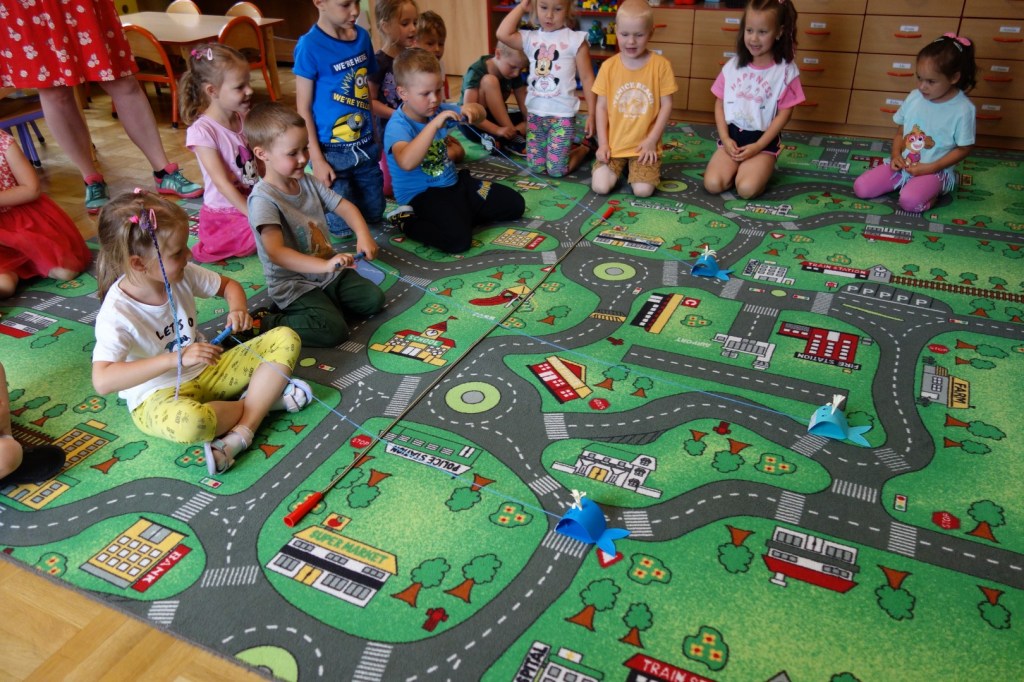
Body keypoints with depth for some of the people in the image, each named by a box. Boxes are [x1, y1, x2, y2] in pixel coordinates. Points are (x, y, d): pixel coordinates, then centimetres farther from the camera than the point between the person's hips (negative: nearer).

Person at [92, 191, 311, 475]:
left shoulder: (182, 274, -7)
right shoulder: (117, 312, -22)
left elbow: (230, 286, 11)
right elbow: (102, 380, -33)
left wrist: (238, 309, -13)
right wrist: (176, 358, -38)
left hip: (208, 371, 7)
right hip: (158, 397, -6)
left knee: (285, 339, -6)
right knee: (188, 422, -43)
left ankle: (241, 432, -21)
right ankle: (266, 396, -12)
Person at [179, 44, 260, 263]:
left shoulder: (245, 118, 3)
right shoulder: (202, 131, -18)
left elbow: (260, 162, 9)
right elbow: (223, 183, -20)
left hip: (255, 202, 7)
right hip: (225, 214, -7)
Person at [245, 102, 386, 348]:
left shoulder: (308, 182, 1)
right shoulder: (263, 199, -23)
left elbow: (345, 206, 7)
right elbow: (276, 252, -34)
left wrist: (363, 235, -14)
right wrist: (325, 265, -46)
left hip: (328, 272, 8)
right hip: (293, 286, -7)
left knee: (374, 300, -4)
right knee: (334, 330, -24)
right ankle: (263, 325, -7)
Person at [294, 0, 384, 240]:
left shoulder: (362, 36, 1)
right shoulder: (310, 46, -16)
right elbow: (303, 107, -12)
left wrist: (374, 137, 13)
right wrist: (316, 159, -13)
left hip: (366, 145, 5)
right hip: (333, 152, -5)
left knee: (374, 217, 16)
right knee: (342, 228, 6)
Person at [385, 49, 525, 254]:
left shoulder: (437, 110, 2)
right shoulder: (398, 126, -21)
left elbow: (480, 116, 11)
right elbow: (407, 163, -42)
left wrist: (473, 110, -15)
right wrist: (434, 124, -44)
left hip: (453, 182, 8)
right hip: (421, 194, -8)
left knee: (515, 204, 6)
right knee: (458, 239, -33)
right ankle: (407, 221, -7)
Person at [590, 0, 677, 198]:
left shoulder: (660, 65, -6)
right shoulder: (608, 66, -2)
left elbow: (666, 105, -3)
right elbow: (601, 107, 1)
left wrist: (652, 140, -10)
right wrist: (603, 143, -6)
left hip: (644, 145, -1)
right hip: (613, 144, 1)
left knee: (643, 190, -17)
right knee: (600, 187, -15)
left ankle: (637, 165, 18)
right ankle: (619, 165, 19)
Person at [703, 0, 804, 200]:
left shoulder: (786, 70, -7)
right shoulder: (733, 66, 2)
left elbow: (784, 114, -7)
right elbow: (719, 104, 5)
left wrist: (757, 147, -14)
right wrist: (725, 139, -9)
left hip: (763, 140, -3)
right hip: (732, 135, 3)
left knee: (746, 189, -24)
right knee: (712, 184, -19)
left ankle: (764, 167, 9)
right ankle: (739, 167, 11)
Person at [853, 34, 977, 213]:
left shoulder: (963, 109, -14)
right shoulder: (914, 97, -1)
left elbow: (963, 149, -8)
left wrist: (930, 168, -17)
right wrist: (896, 155, -9)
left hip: (934, 171, -5)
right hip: (903, 164, 5)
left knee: (909, 201, -34)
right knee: (860, 188, -11)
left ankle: (932, 191, -1)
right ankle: (905, 182, 8)